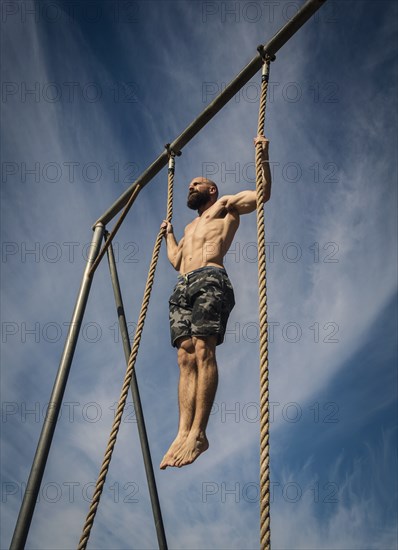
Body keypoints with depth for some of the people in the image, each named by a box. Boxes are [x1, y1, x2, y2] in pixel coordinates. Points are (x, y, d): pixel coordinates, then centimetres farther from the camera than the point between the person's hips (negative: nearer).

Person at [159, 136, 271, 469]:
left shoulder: (225, 205, 21)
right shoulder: (190, 227, 39)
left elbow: (263, 193, 10)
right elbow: (177, 260, 40)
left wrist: (263, 155, 4)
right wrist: (169, 234, 51)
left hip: (210, 281, -7)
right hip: (183, 287, 7)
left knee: (203, 351, -21)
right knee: (186, 357, -8)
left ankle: (198, 432, -27)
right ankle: (184, 433, -16)